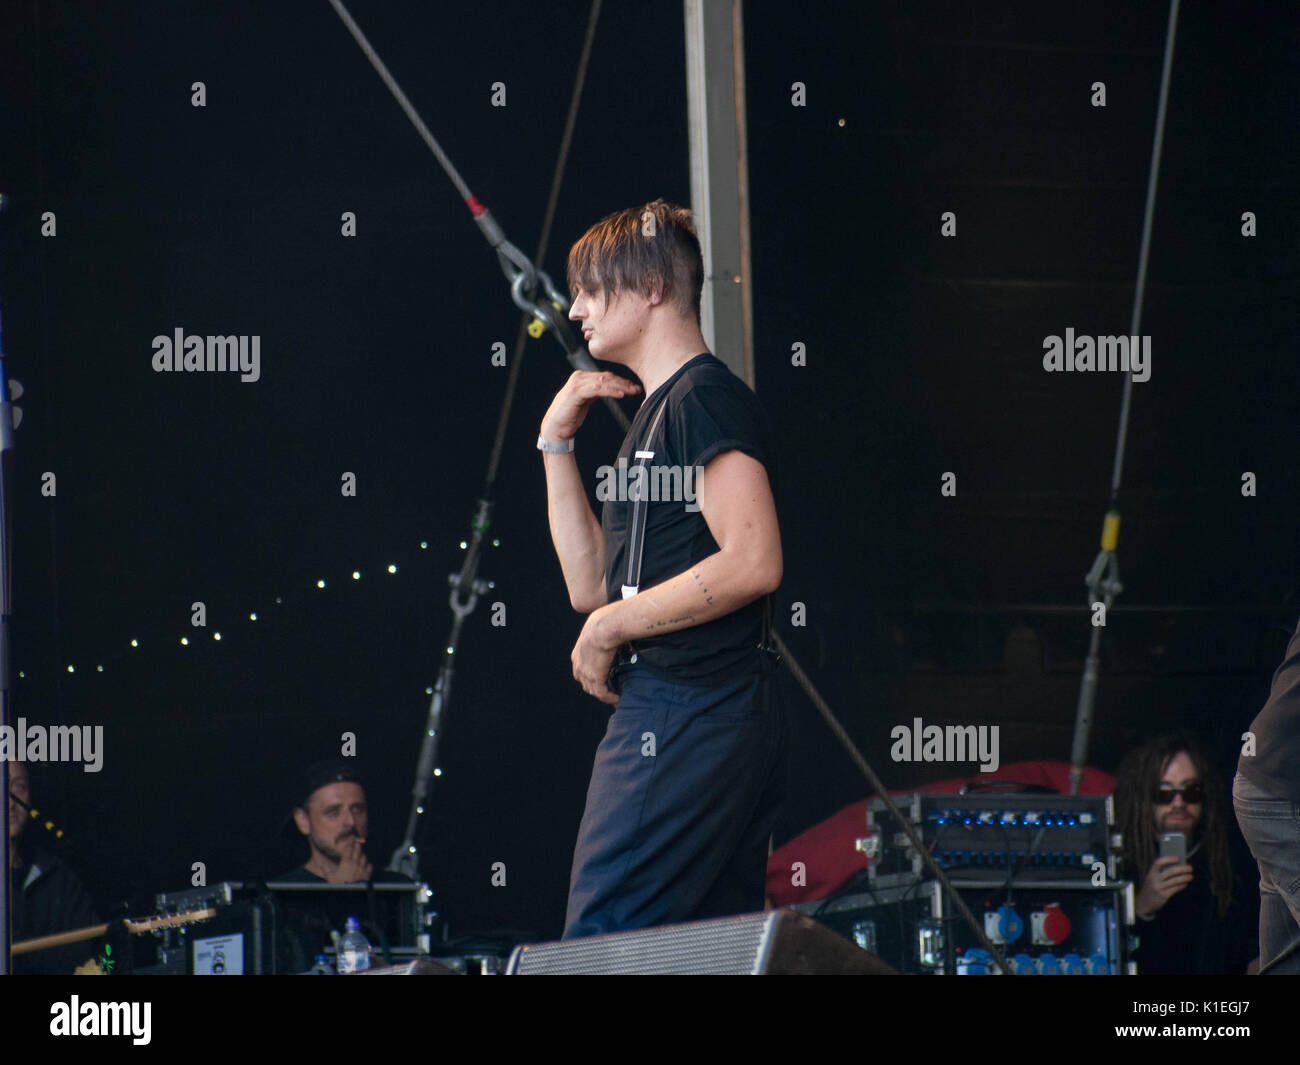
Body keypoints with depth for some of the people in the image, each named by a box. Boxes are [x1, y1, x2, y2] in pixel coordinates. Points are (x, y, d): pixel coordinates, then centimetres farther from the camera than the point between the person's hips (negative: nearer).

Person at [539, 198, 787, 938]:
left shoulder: (704, 398, -8)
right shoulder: (658, 410, 23)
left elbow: (753, 562, -20)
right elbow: (592, 585, 21)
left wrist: (616, 625, -13)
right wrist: (557, 442, 17)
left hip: (686, 709, -11)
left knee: (598, 949, -15)